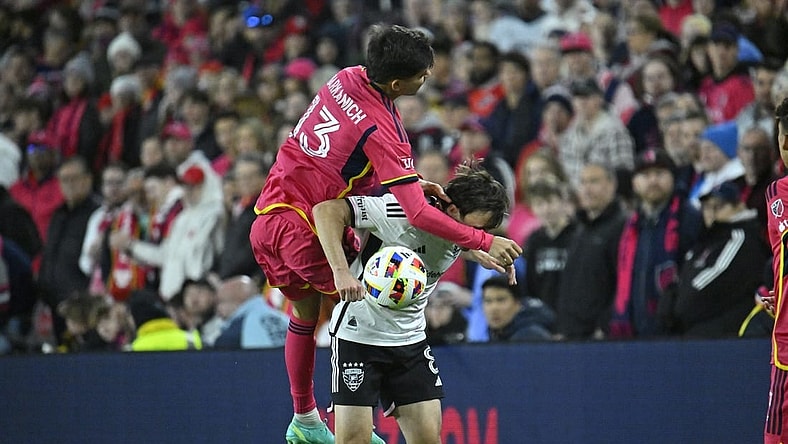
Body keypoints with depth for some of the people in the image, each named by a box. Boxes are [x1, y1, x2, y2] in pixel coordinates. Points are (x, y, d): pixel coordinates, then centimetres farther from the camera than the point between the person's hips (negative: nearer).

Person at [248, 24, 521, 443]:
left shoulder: (347, 79, 1)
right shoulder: (381, 129, -22)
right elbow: (418, 215, -26)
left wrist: (409, 182, 5)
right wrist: (485, 243, -21)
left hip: (266, 218, 9)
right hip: (304, 227, -9)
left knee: (305, 311, 22)